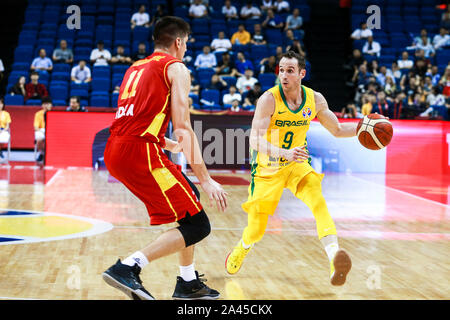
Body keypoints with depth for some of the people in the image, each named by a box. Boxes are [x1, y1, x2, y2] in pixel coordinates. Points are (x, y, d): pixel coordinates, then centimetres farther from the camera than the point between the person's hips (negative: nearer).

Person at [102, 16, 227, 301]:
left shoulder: (135, 68, 27)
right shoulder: (176, 68, 3)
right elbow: (182, 126, -8)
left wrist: (172, 145, 48)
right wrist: (206, 179, -10)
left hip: (115, 151, 9)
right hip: (139, 152, -9)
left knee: (190, 194, 24)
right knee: (197, 225, -5)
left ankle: (188, 283, 23)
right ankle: (128, 268, -19)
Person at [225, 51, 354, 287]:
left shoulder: (315, 99, -8)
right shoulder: (269, 99, -22)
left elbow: (337, 130, 7)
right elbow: (255, 141, -31)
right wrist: (285, 153, -46)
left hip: (297, 164, 3)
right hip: (268, 168, -3)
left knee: (318, 200, -27)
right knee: (255, 231, 5)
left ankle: (334, 259, -39)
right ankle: (240, 251, 41)